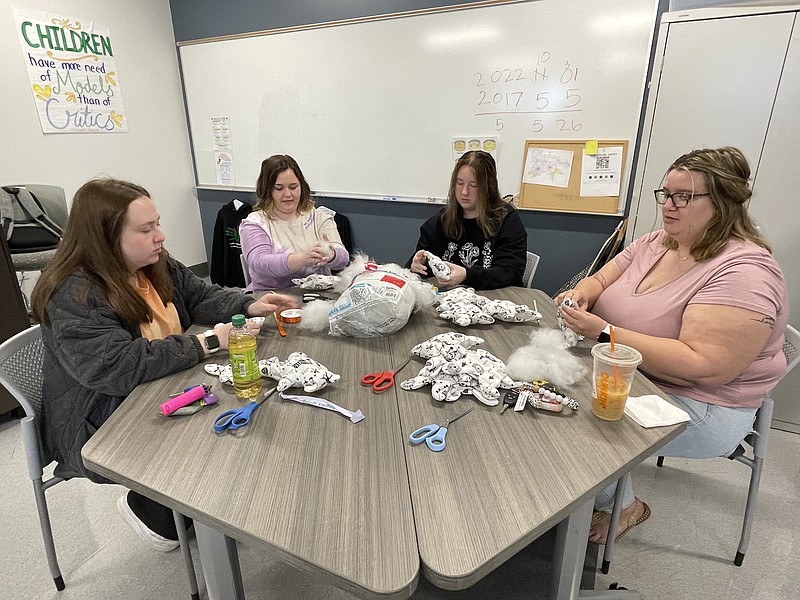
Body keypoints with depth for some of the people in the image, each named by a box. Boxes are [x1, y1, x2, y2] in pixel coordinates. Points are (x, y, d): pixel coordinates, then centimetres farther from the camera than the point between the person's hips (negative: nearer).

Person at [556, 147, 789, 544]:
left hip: (700, 407, -7)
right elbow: (600, 279, 10)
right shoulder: (656, 243, 3)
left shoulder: (743, 272, -22)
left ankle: (621, 506, 8)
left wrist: (603, 333, -34)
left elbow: (703, 367, -30)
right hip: (629, 377, 8)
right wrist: (582, 294, -15)